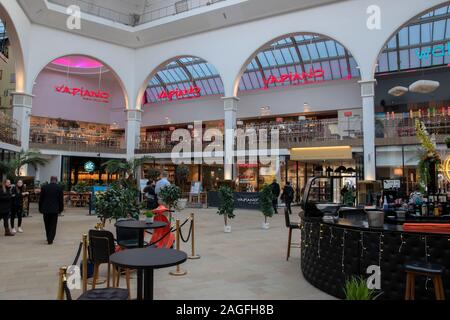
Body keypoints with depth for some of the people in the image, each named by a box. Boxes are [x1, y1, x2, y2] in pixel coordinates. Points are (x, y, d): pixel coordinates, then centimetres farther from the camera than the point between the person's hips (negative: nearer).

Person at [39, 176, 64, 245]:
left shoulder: (44, 187, 1)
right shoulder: (59, 188, -3)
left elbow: (41, 199, 4)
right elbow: (61, 200, -2)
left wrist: (40, 209, 11)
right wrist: (61, 209, 8)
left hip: (45, 209, 2)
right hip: (55, 209, -2)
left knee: (47, 225, 16)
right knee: (53, 225, 4)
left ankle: (48, 238, 29)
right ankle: (50, 240, 2)